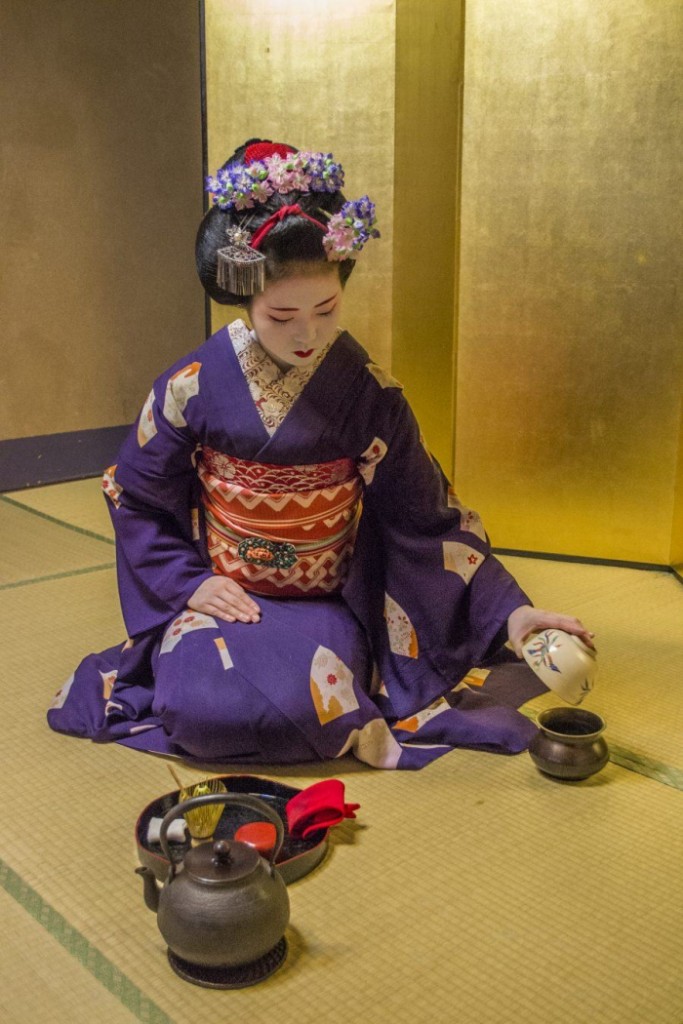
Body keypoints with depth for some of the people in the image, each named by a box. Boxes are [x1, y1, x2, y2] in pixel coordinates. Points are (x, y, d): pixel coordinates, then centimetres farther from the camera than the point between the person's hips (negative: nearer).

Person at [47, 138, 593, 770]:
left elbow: (425, 521, -5)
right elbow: (137, 501, 4)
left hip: (327, 605, 0)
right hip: (222, 599, 1)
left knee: (302, 703, -29)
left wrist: (510, 611, -14)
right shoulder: (194, 386, -8)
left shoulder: (368, 395, -9)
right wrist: (189, 582, -9)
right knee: (204, 707, -28)